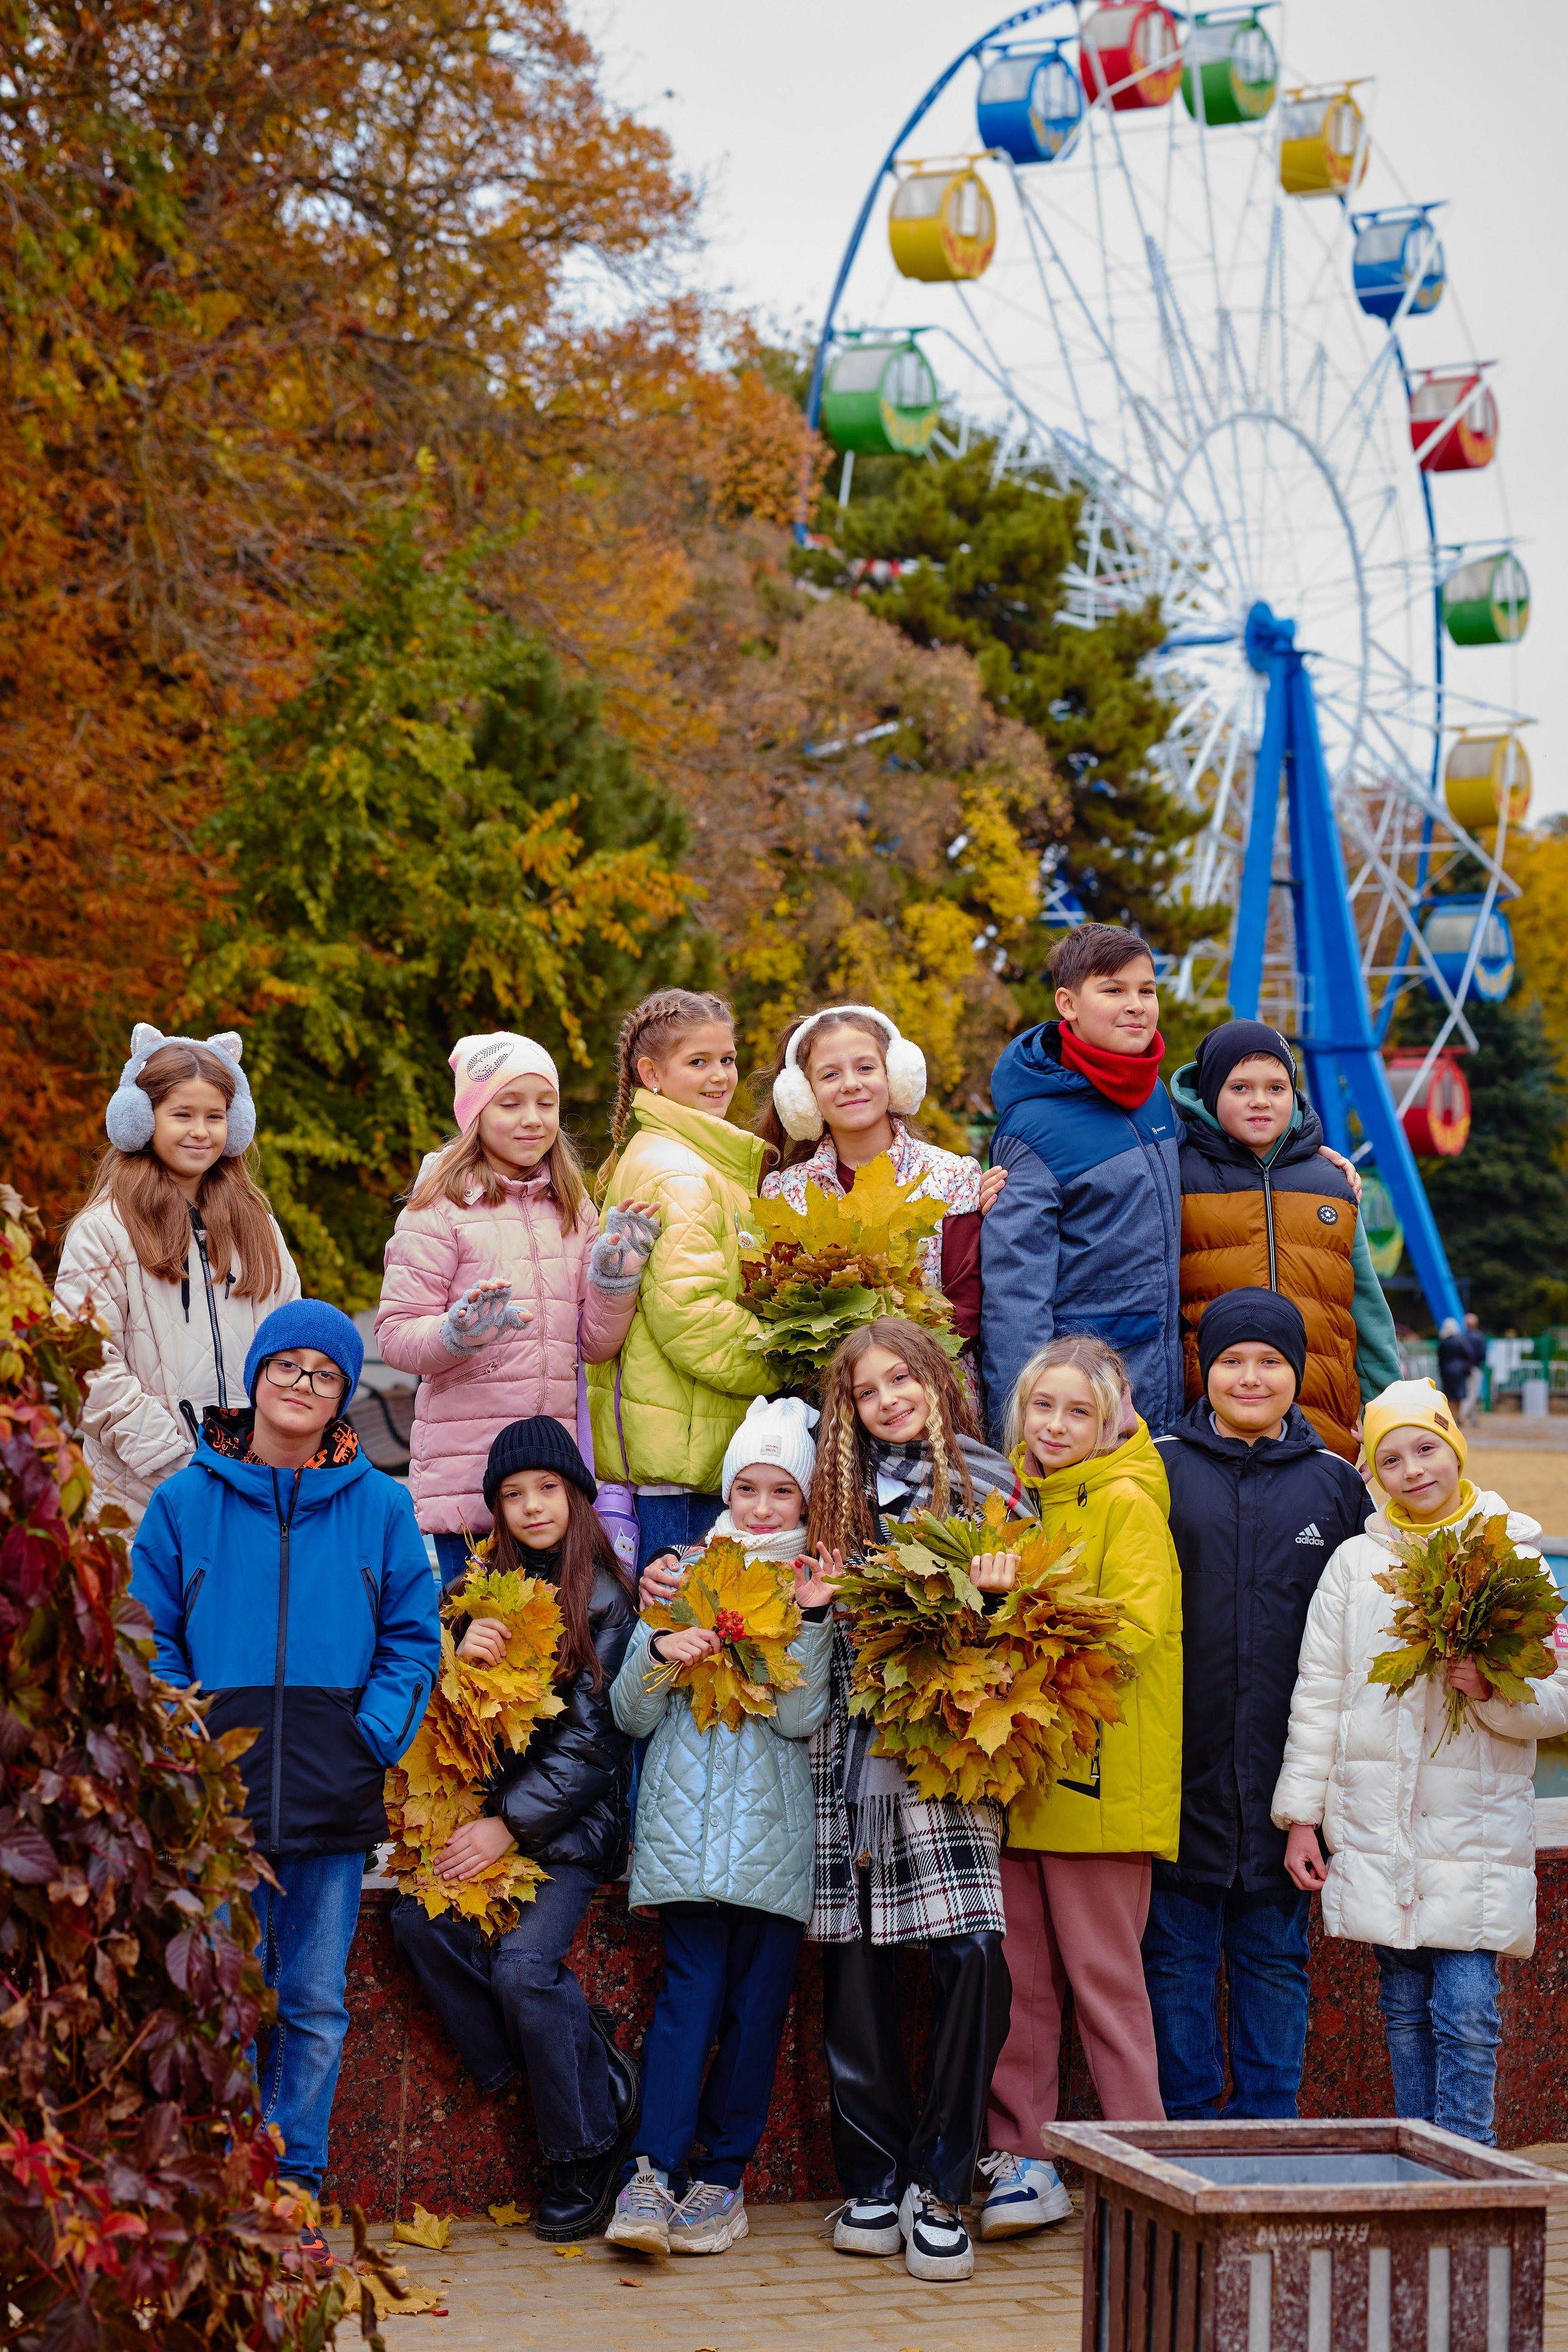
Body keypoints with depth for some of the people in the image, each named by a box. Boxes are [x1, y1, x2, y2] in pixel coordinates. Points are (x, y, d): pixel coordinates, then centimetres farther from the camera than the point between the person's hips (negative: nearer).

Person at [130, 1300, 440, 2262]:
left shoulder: (379, 1506, 9)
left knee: (316, 2002, 4)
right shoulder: (187, 1501, 6)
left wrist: (375, 1736, -4)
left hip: (335, 1796, 1)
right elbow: (149, 1641, 6)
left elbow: (413, 1639, 10)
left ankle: (296, 2191, 13)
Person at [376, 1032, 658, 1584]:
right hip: (465, 1470, -5)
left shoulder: (572, 1210, 14)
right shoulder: (441, 1210, -3)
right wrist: (459, 1332, -25)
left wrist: (615, 1277, -3)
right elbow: (396, 1335, -7)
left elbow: (596, 1346, 13)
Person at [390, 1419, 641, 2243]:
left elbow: (592, 1740, -7)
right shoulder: (474, 1593, 12)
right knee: (417, 1919, -21)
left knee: (524, 1963, -24)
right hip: (483, 1808, 5)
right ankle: (594, 2073, -12)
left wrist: (510, 1827, -13)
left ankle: (586, 2150, -4)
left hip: (572, 1817, -5)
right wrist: (457, 1656, -13)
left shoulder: (604, 1602, -2)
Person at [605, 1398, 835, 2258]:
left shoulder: (819, 1586, 9)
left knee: (758, 2001, -1)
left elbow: (800, 1718, -5)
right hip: (686, 1821, -1)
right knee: (691, 1989, -11)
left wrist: (810, 1619, -15)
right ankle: (651, 2176, -15)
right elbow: (632, 1716, 7)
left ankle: (719, 2177, 7)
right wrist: (660, 1653, -12)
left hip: (774, 1829, 1)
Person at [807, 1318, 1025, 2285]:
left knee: (973, 1952, -15)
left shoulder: (987, 1481, 6)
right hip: (855, 1751, 4)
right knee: (856, 1961, 1)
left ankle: (940, 2185, -6)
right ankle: (874, 2181, 10)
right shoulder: (844, 1495, 16)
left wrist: (1001, 1590, -14)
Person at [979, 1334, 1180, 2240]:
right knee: (1018, 1975, 7)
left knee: (1102, 1974, -2)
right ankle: (1024, 2159, 14)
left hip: (1098, 1776, -6)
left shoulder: (1126, 1503, -5)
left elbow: (1135, 1629, -16)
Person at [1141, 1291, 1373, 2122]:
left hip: (1288, 1768, 1)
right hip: (1183, 1764, -1)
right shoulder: (1160, 1470, 3)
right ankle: (1183, 2124, 14)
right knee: (1176, 1953, 4)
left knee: (1275, 1956, 9)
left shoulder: (1335, 1483, 8)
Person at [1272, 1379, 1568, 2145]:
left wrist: (1492, 1690, -17)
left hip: (1476, 1830, -2)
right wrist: (1300, 1815, 7)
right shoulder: (1355, 1563, 7)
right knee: (1404, 2009, 8)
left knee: (1466, 2013, -8)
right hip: (1376, 1827, 2)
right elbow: (1318, 1696, 10)